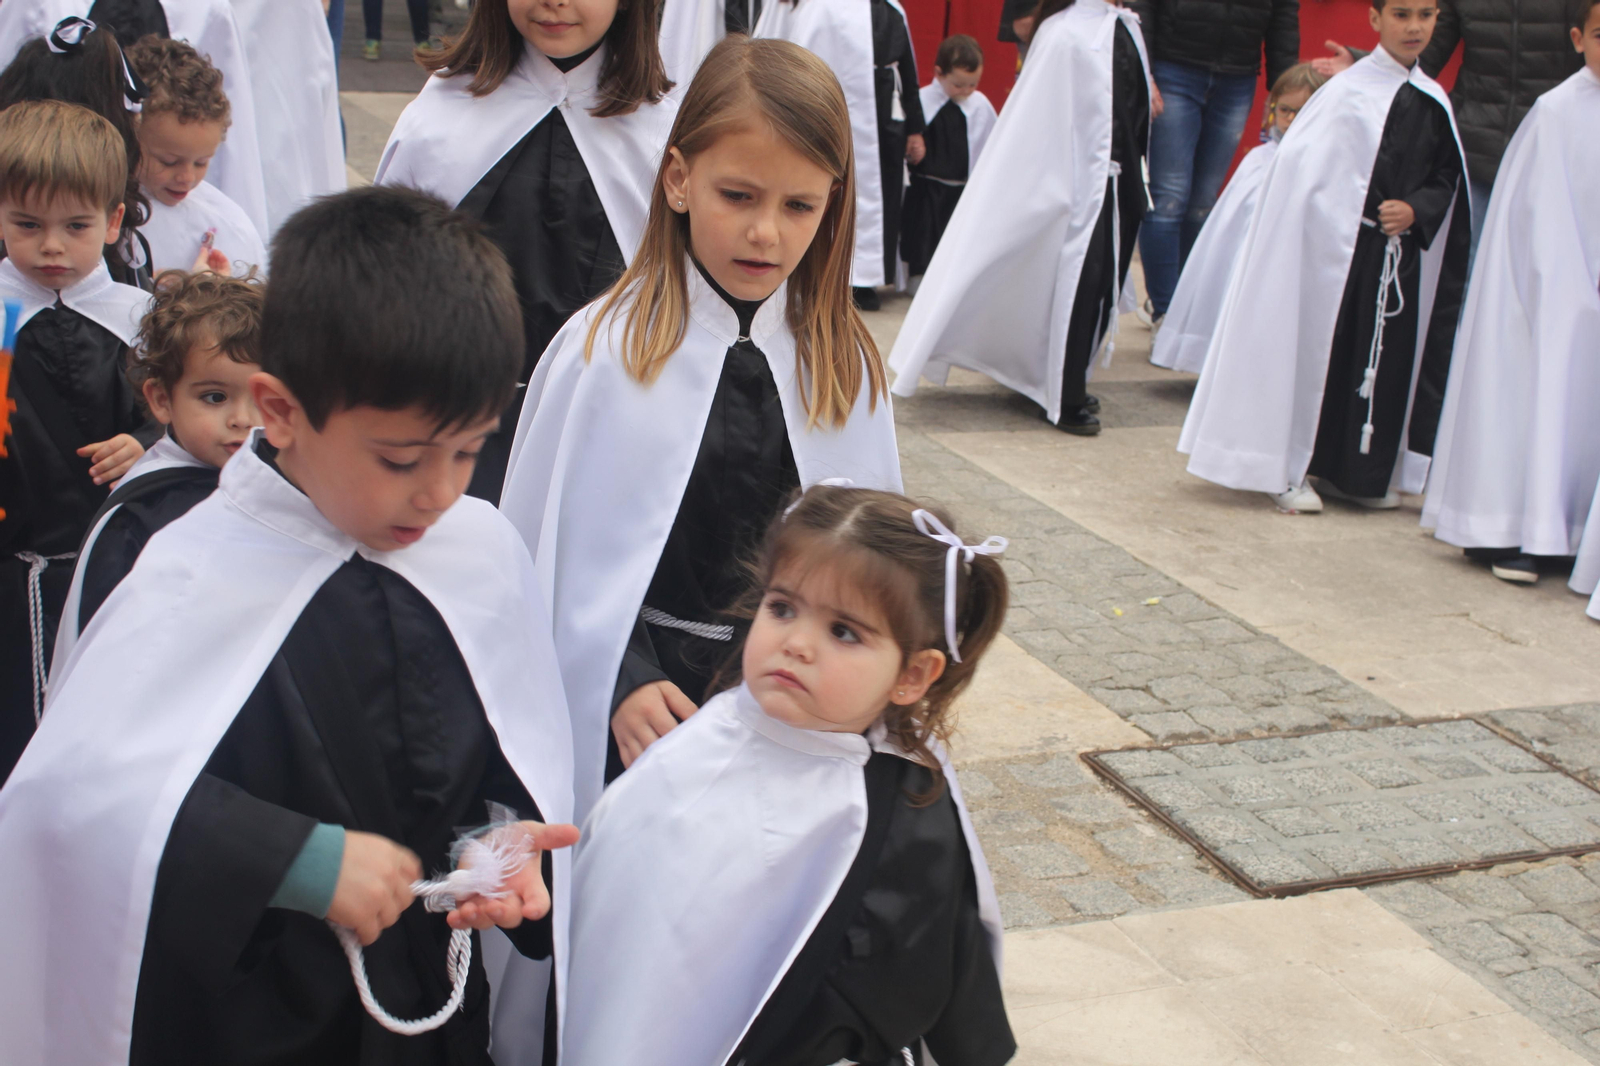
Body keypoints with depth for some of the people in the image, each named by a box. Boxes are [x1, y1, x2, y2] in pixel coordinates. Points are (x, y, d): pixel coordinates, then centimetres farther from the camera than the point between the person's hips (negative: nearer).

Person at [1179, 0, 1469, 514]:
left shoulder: (1434, 101, 8)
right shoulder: (1348, 91, -8)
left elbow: (1446, 177, 11)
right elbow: (1304, 173, -11)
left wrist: (1416, 211, -7)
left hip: (1401, 256, 5)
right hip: (1340, 253, -5)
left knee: (1386, 364, 9)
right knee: (1318, 355, -1)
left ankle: (1361, 473, 22)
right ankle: (1287, 470, 10)